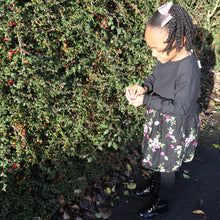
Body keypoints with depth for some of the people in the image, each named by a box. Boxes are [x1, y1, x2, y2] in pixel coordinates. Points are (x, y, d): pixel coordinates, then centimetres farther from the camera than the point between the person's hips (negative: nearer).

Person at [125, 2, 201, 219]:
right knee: (156, 156, 28)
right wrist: (144, 87, -13)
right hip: (159, 118, 7)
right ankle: (154, 184, 56)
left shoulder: (188, 70, -36)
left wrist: (146, 100, -24)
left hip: (176, 125, -7)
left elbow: (180, 107, -27)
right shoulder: (168, 55, -13)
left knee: (166, 165, 15)